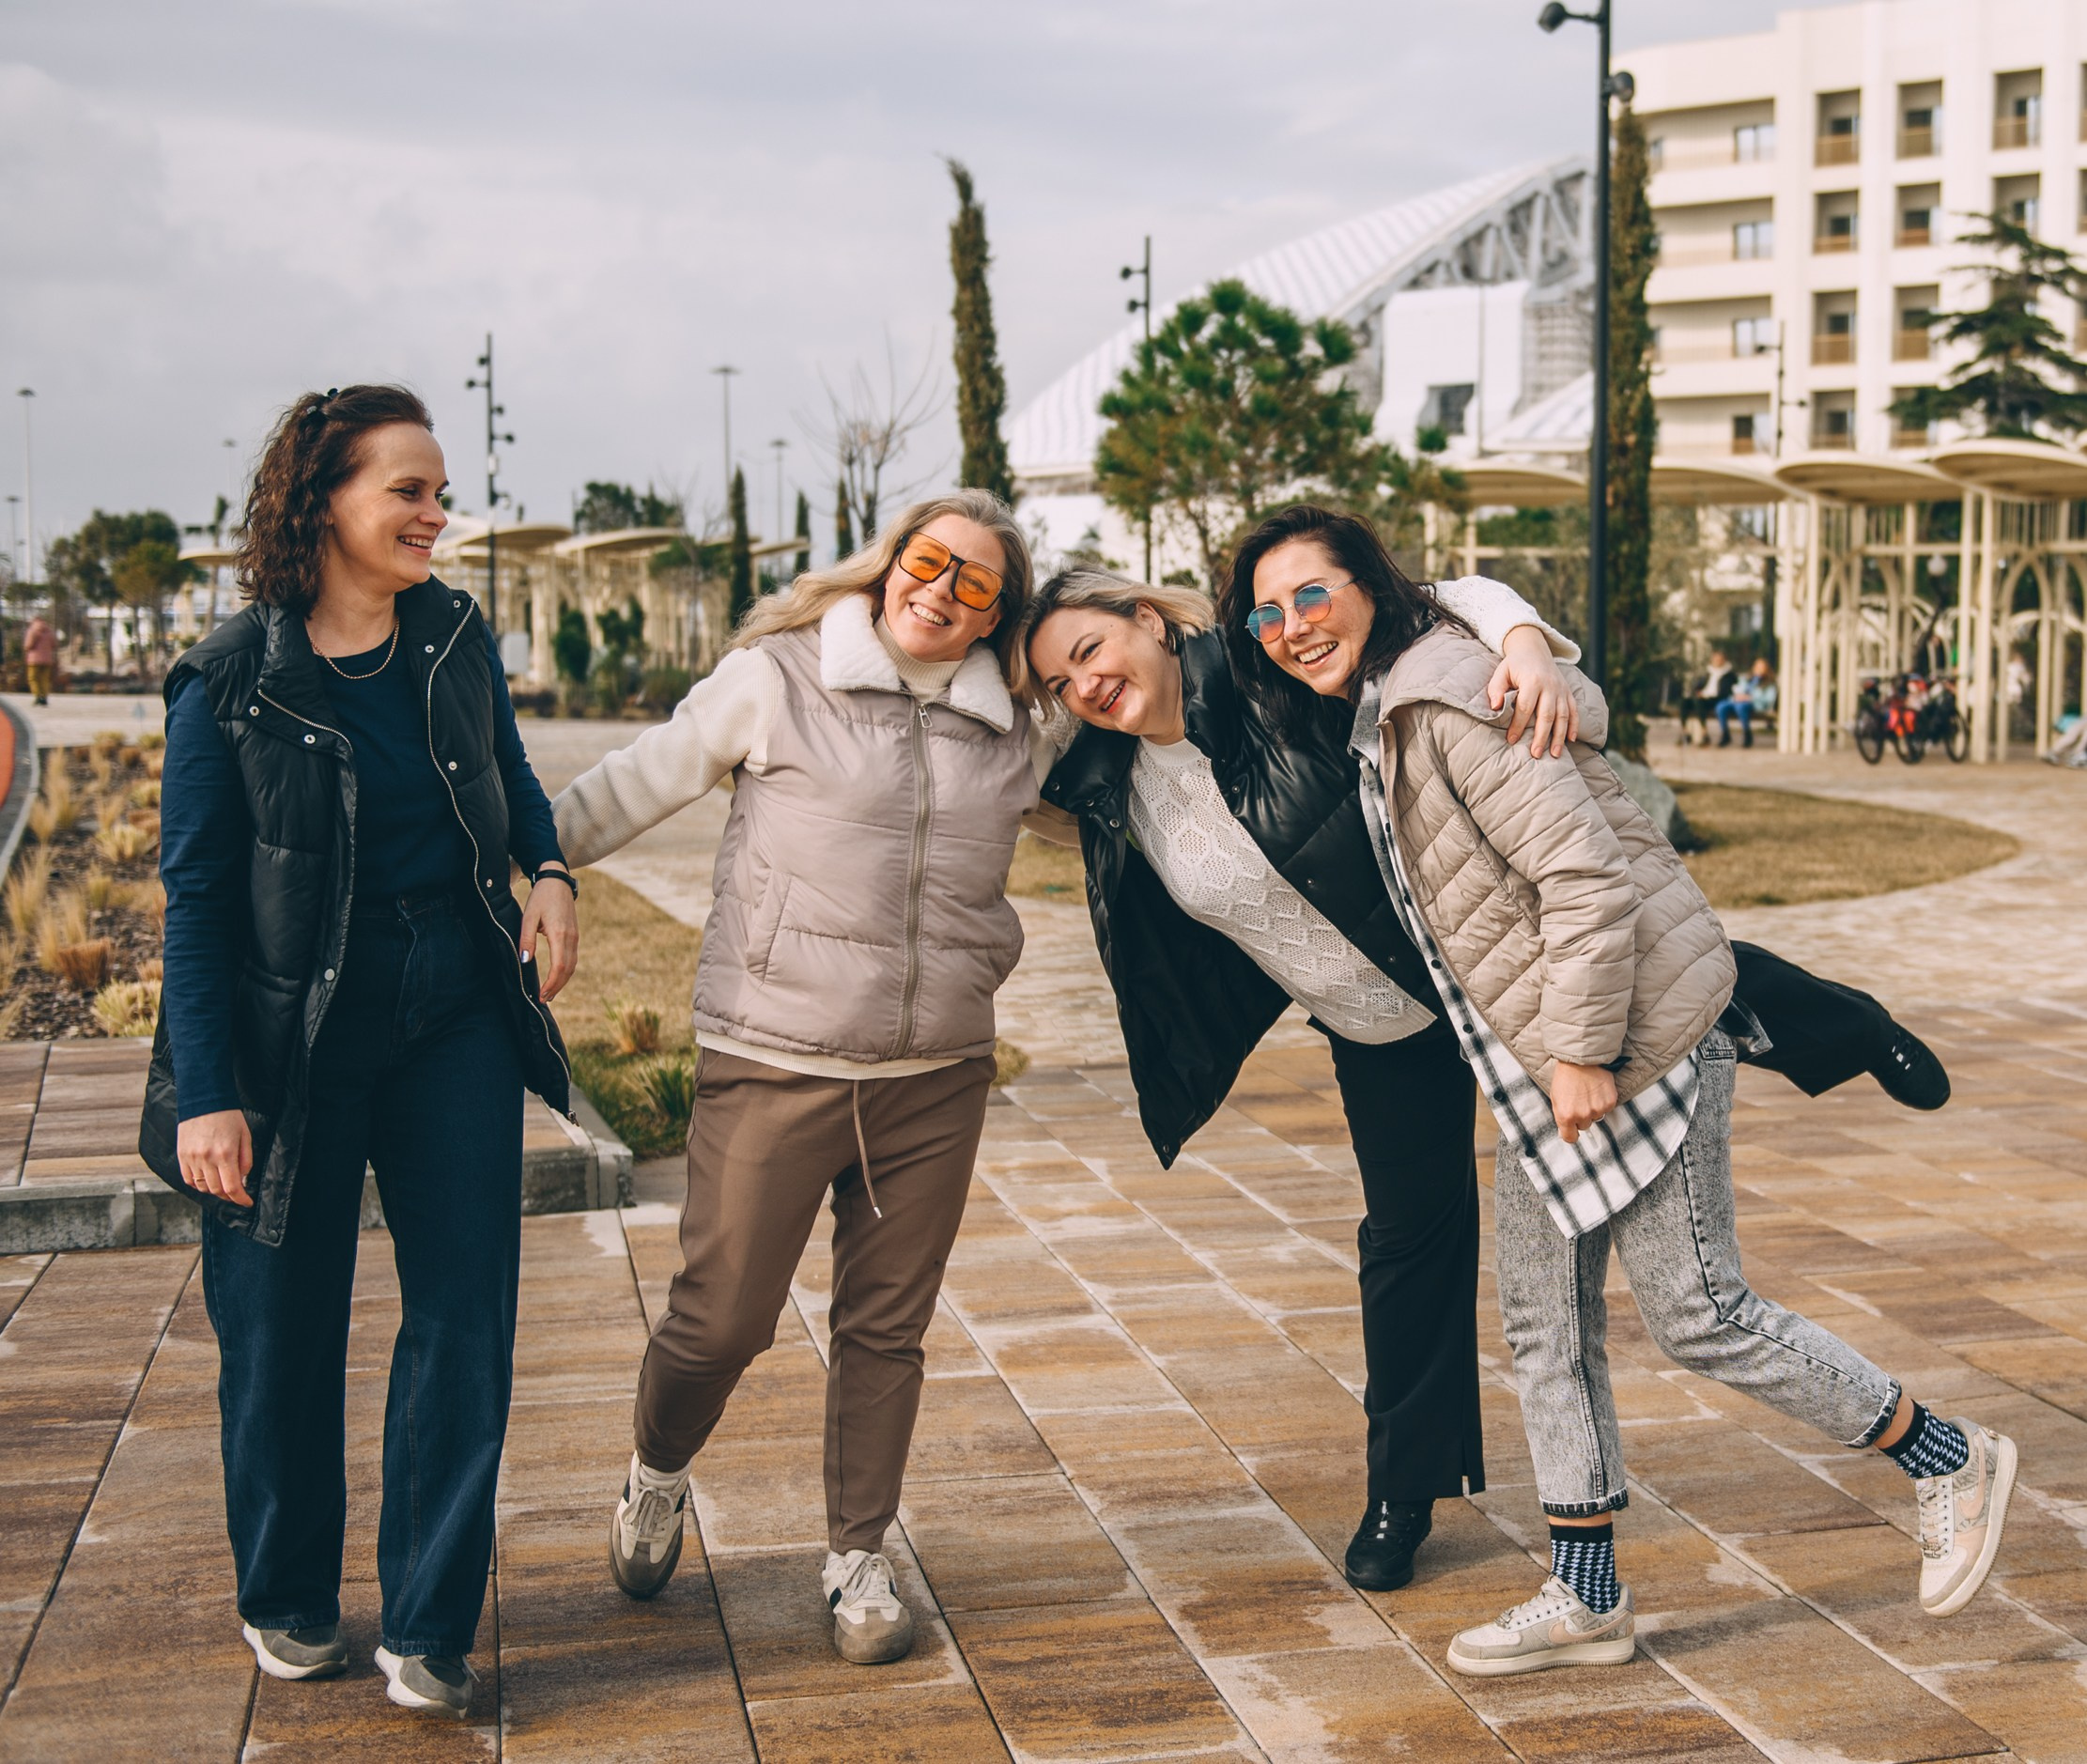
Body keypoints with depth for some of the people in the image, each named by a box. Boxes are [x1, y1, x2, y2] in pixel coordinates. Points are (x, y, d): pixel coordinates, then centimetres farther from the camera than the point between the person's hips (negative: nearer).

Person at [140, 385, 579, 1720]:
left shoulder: (456, 636, 2)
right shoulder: (230, 684, -11)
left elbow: (509, 772, 20)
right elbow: (196, 899, -9)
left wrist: (551, 870, -1)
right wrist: (204, 1093, -13)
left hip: (457, 1021, 4)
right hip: (294, 1038, -3)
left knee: (466, 1321, 1)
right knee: (284, 1329, 9)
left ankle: (429, 1634, 14)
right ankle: (287, 1605, 31)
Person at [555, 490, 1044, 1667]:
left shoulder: (1012, 731, 8)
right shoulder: (776, 679, -3)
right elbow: (633, 788, 4)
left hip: (937, 1078, 3)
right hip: (774, 1063, -3)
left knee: (887, 1328, 9)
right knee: (723, 1316, 2)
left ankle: (859, 1559, 25)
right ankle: (659, 1479, 33)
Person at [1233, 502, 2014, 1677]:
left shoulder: (1448, 699, -20)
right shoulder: (1380, 711, 11)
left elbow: (1587, 875, -24)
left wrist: (1582, 1051, -22)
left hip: (1637, 1033, -10)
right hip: (1546, 1053, 10)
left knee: (1697, 1312, -1)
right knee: (1545, 1319, 11)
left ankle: (1948, 1463, 18)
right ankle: (1588, 1601, 20)